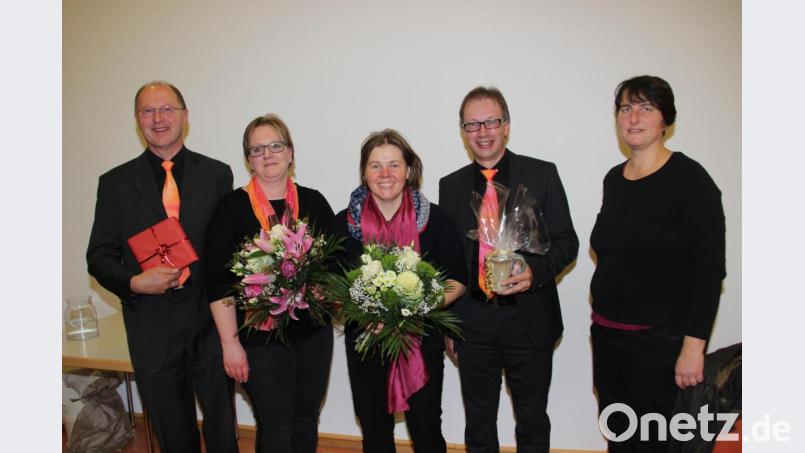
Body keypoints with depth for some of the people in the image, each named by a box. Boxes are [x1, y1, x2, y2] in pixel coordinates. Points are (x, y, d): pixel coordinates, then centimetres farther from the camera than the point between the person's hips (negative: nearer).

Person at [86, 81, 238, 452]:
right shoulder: (115, 182, 2)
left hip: (211, 320, 0)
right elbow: (99, 256, 3)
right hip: (151, 326, 1)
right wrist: (135, 282, -17)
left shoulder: (217, 174, 2)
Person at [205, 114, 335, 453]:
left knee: (306, 422, 15)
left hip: (314, 332, 3)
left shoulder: (314, 202, 3)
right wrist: (230, 342, -9)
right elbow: (218, 282, -7)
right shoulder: (232, 207, -6)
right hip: (260, 338, -3)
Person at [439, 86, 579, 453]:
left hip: (530, 319, -2)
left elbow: (566, 241, -2)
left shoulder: (542, 174, -3)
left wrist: (536, 271, -22)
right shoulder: (451, 186, 4)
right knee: (478, 422, 18)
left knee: (532, 421, 15)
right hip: (472, 322, 2)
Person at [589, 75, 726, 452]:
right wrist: (600, 320, 10)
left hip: (658, 339, -6)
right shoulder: (613, 179, 7)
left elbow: (711, 268, -14)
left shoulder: (688, 178, -11)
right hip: (606, 333, 6)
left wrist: (694, 344, -18)